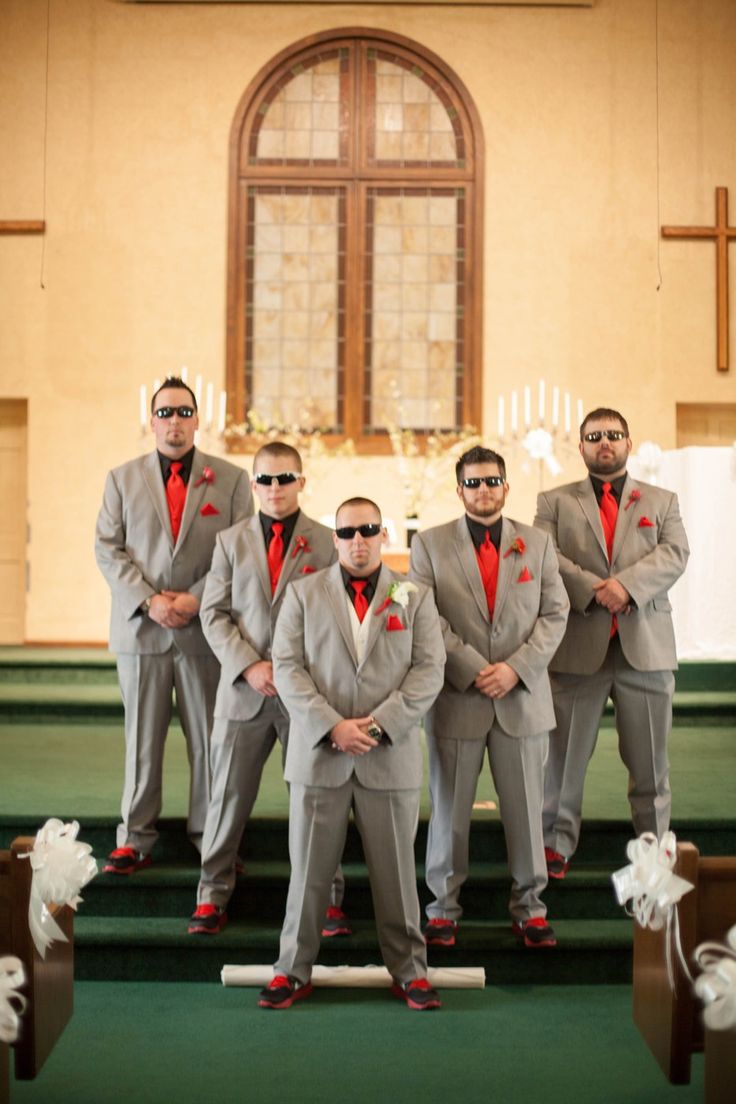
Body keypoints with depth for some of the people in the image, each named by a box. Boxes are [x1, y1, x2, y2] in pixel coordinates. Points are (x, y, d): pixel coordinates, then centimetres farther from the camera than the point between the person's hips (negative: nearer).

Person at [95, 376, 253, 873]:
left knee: (209, 739, 4)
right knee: (141, 740, 6)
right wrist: (148, 602, -10)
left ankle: (211, 837, 14)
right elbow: (108, 549, 4)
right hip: (141, 628, 1)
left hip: (206, 628, -1)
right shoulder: (122, 478, 10)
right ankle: (135, 840, 15)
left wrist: (196, 599, -11)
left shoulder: (231, 479, 6)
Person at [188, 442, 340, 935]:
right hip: (244, 689, 1)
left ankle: (328, 898, 18)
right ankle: (213, 895, 19)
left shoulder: (327, 543, 2)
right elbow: (214, 613, 3)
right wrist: (249, 666, -10)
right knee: (229, 795, 7)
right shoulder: (231, 540, 8)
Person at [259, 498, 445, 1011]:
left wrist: (379, 724, -11)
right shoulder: (304, 593, 7)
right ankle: (294, 970, 17)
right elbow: (288, 666, -1)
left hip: (390, 755, 0)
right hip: (319, 752, 0)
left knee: (397, 869, 6)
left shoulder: (415, 597, 7)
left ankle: (410, 971, 19)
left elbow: (429, 670, 0)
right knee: (309, 868, 5)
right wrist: (331, 726, -13)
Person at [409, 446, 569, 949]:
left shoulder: (538, 543, 8)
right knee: (449, 809, 6)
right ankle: (444, 907, 20)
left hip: (523, 697, 1)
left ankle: (529, 907, 21)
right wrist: (472, 670, -12)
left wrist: (516, 668, -10)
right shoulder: (430, 544, 3)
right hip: (456, 698, -1)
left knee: (526, 808, 7)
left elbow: (554, 614, 4)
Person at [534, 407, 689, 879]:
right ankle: (557, 844, 14)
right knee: (564, 754, 4)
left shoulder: (662, 501, 14)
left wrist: (627, 584, -18)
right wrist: (593, 589, -18)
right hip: (578, 646, -1)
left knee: (649, 760, 6)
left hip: (646, 645, 1)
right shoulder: (555, 502, 10)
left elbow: (675, 554, -2)